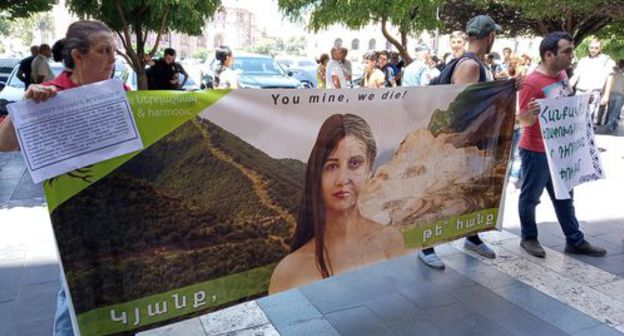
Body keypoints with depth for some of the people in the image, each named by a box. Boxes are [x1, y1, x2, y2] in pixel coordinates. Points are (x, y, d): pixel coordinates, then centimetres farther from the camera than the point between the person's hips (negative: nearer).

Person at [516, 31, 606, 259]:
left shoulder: (562, 74, 5)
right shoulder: (533, 82, -21)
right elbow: (524, 122, -20)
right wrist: (532, 114, -39)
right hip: (537, 151, -8)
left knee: (564, 197, 16)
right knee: (531, 197, 7)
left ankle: (575, 241, 28)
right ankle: (529, 238, 24)